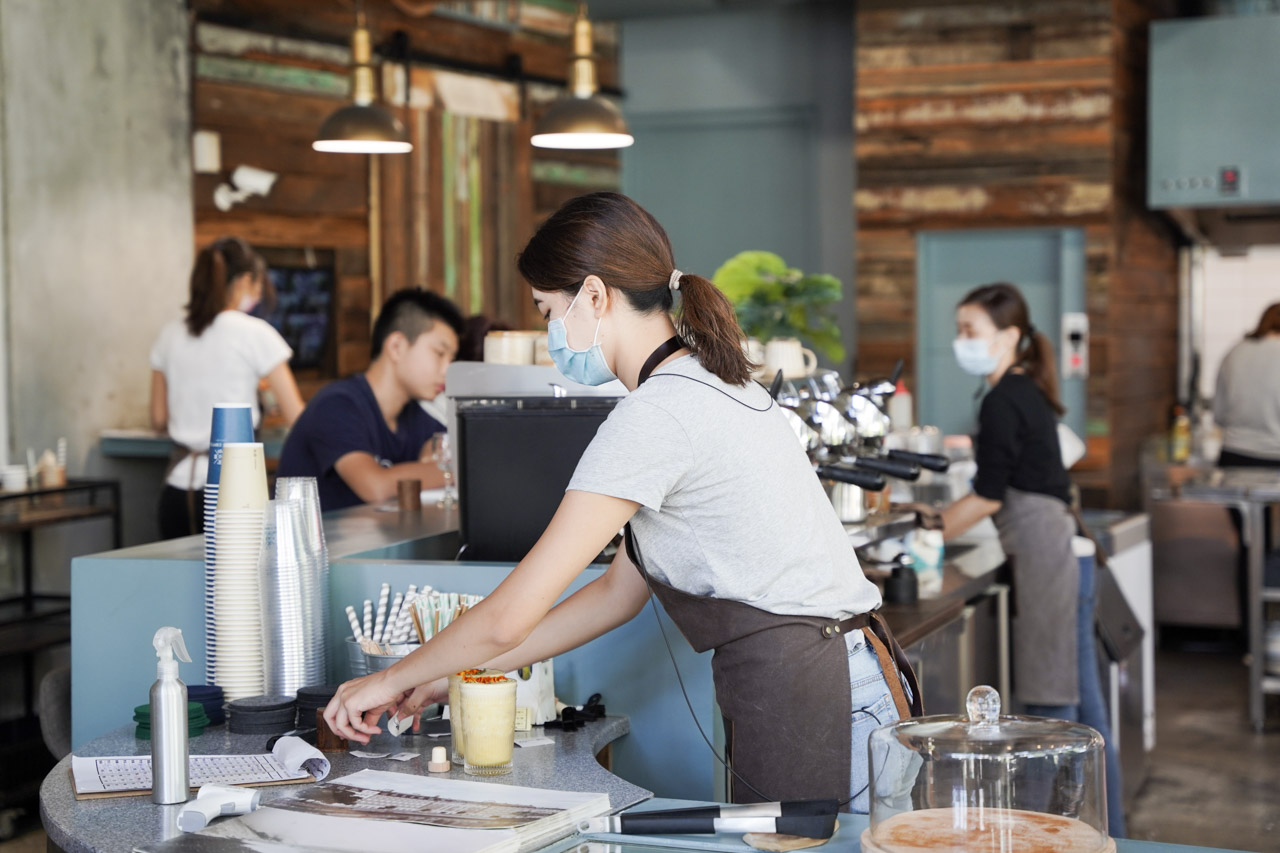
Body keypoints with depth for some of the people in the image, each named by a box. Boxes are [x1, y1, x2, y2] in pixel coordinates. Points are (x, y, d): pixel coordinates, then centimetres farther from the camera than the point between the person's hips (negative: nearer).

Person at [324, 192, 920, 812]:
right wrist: (456, 676, 19)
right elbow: (620, 591, 19)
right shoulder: (710, 384, 14)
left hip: (808, 710, -9)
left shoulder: (655, 415, -16)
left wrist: (390, 681, 3)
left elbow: (510, 615, -14)